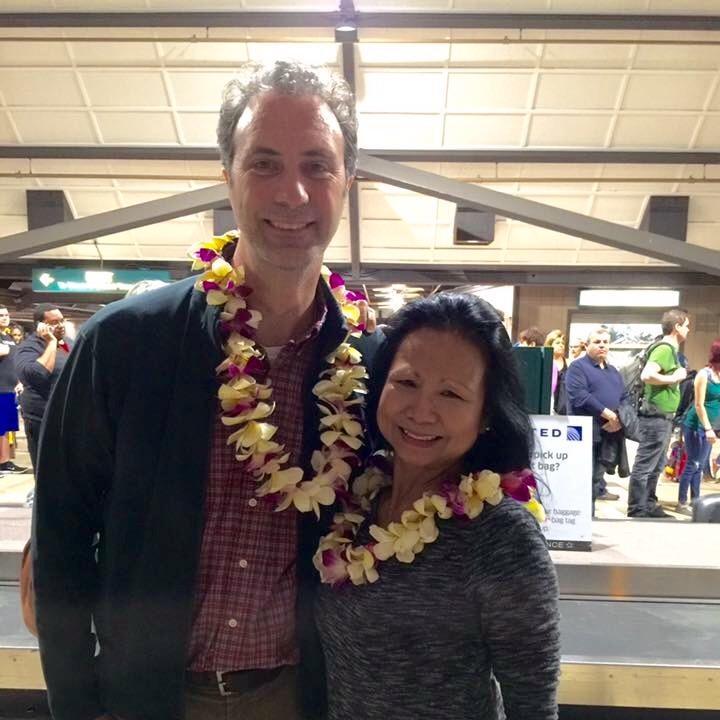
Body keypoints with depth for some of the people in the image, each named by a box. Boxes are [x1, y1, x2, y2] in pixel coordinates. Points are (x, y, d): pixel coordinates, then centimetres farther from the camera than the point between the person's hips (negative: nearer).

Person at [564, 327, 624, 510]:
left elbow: (624, 398, 16)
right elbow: (579, 397, -17)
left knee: (597, 476, 13)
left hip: (609, 432, 7)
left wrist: (619, 419, -5)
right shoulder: (577, 367, -3)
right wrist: (608, 414, -17)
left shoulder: (613, 371, 22)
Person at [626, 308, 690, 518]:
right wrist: (675, 378, -18)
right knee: (644, 467, -3)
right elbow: (647, 375, -30)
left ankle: (649, 506, 28)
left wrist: (678, 376, 10)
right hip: (657, 417, -10)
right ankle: (636, 511, 4)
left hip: (663, 417, 10)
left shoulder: (670, 349, 14)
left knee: (656, 466, 18)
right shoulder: (664, 349, -16)